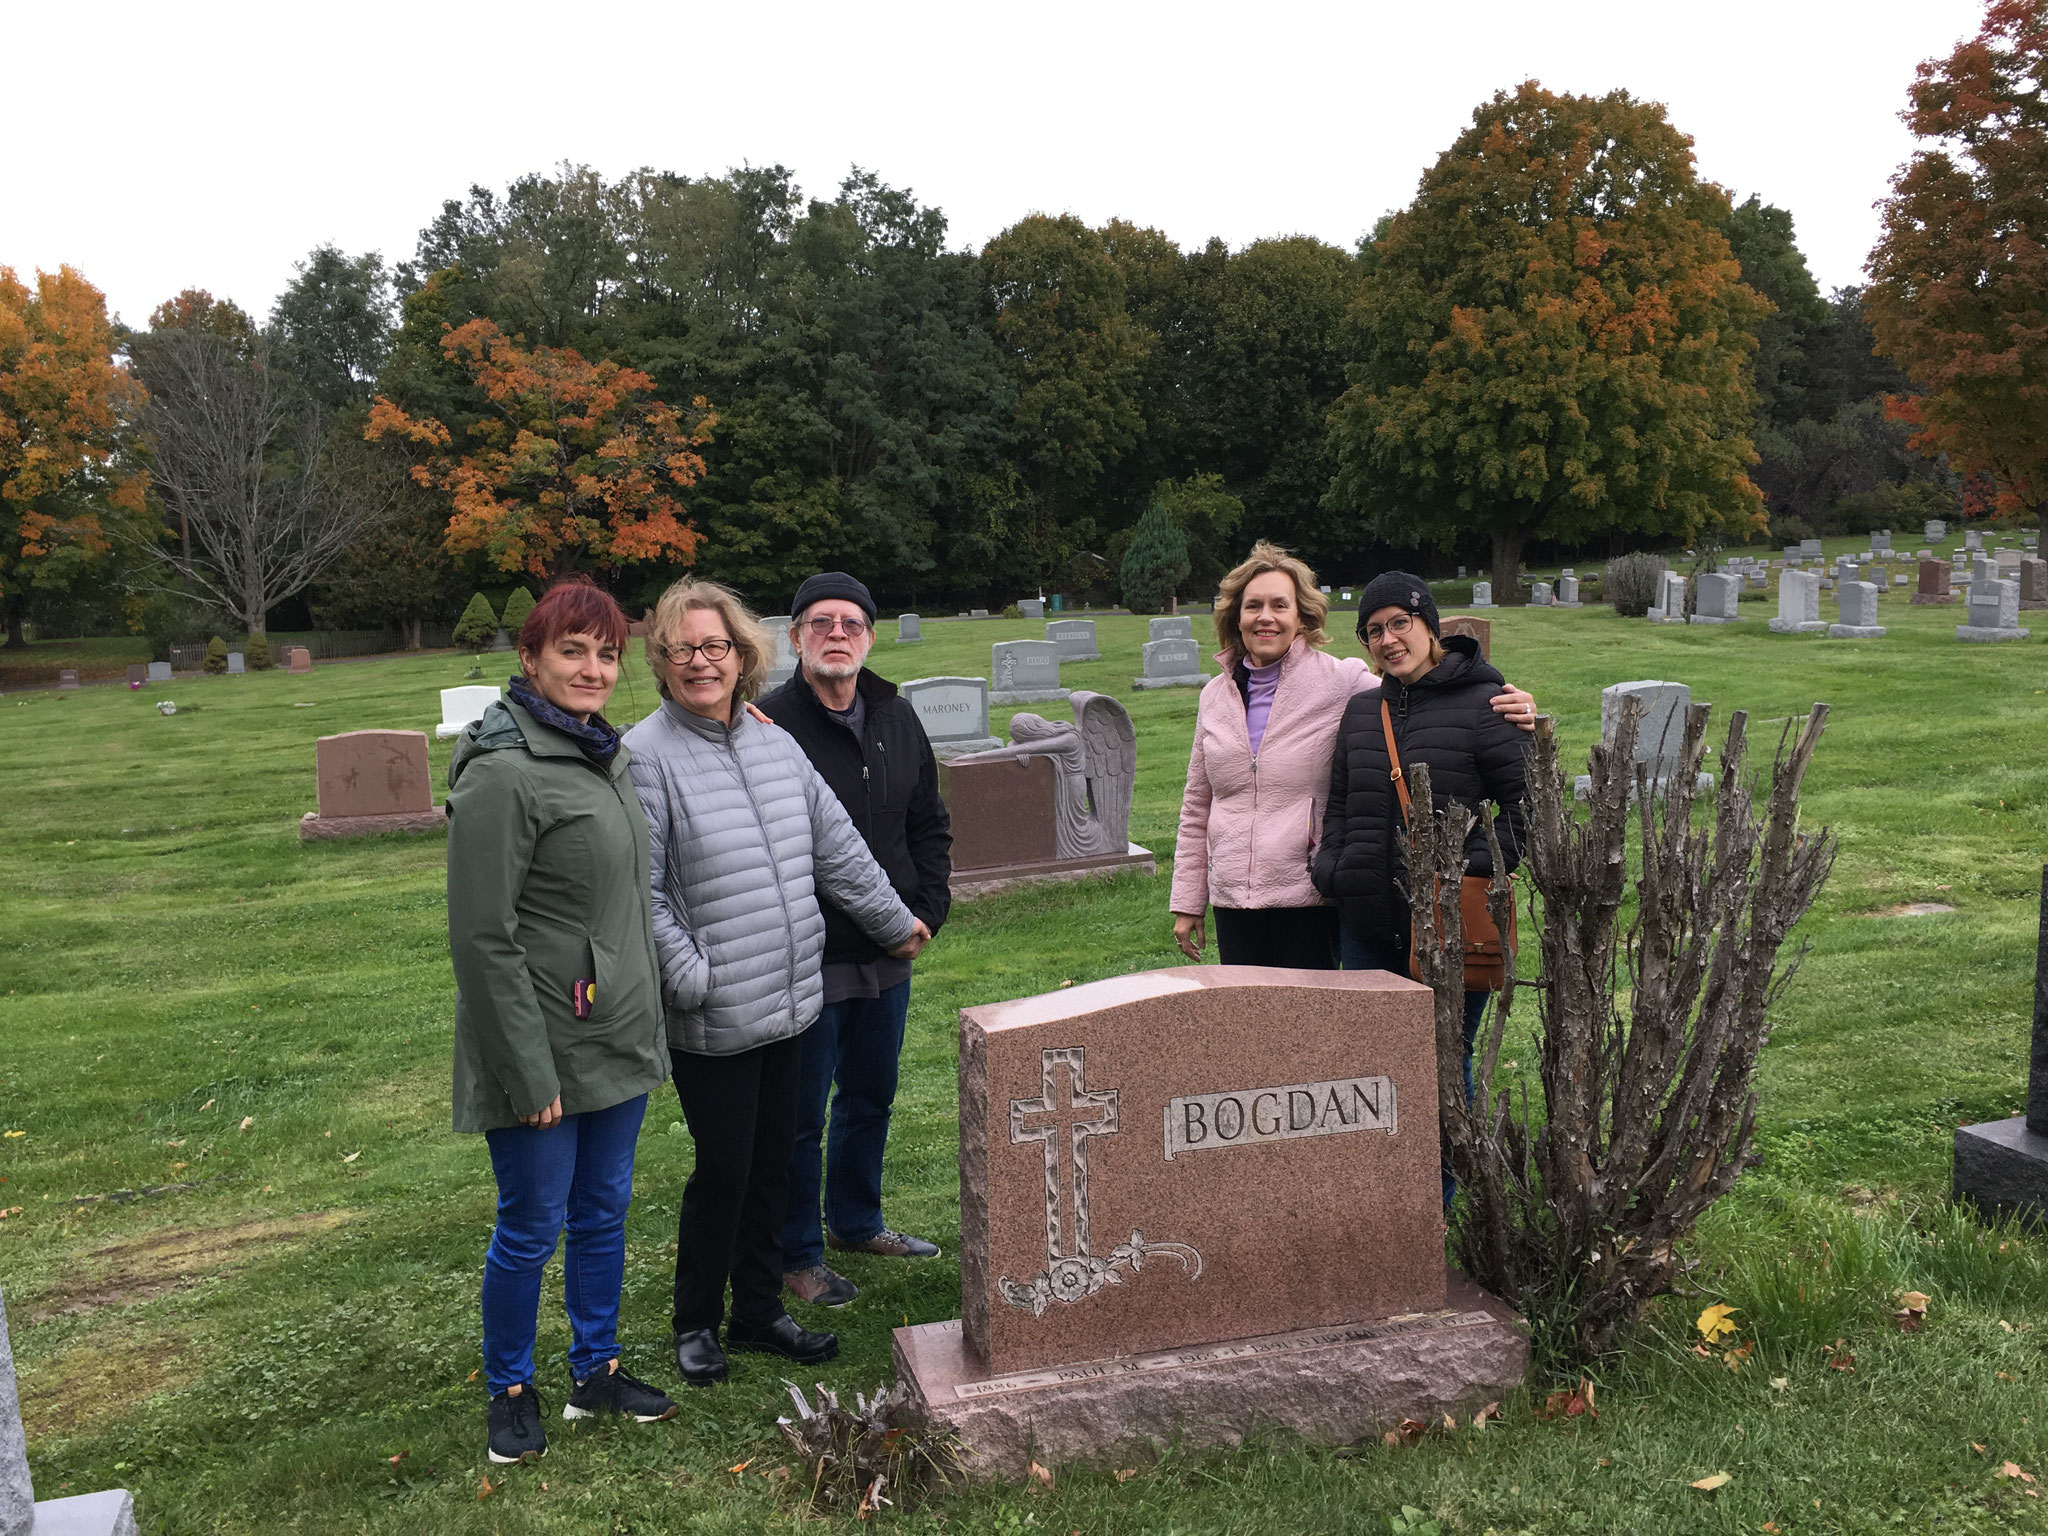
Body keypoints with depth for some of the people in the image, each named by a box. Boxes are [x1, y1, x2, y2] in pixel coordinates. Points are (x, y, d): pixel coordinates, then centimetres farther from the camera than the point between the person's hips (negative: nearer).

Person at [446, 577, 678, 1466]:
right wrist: (527, 1068, -19)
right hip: (544, 1050, -8)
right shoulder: (502, 773, -18)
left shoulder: (606, 755, 8)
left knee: (604, 1211, 18)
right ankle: (510, 1390, 28)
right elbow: (482, 937, -20)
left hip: (617, 1039, 8)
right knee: (531, 1227, 7)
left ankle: (597, 1371, 34)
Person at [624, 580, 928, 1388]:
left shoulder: (777, 743, 9)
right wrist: (689, 977, -19)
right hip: (712, 1017, -6)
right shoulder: (645, 755, -11)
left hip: (790, 1001, 6)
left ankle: (759, 1311, 32)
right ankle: (696, 1323, 25)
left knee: (773, 1162, 15)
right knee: (724, 1168, 3)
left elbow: (838, 848, 17)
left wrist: (896, 922, 23)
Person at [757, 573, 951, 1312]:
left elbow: (929, 824, 13)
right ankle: (797, 1253, 25)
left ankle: (856, 1221, 41)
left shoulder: (897, 720, 6)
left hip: (889, 955, 7)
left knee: (872, 1096, 21)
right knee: (799, 1115, 7)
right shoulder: (769, 724, -15)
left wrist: (927, 910, 4)